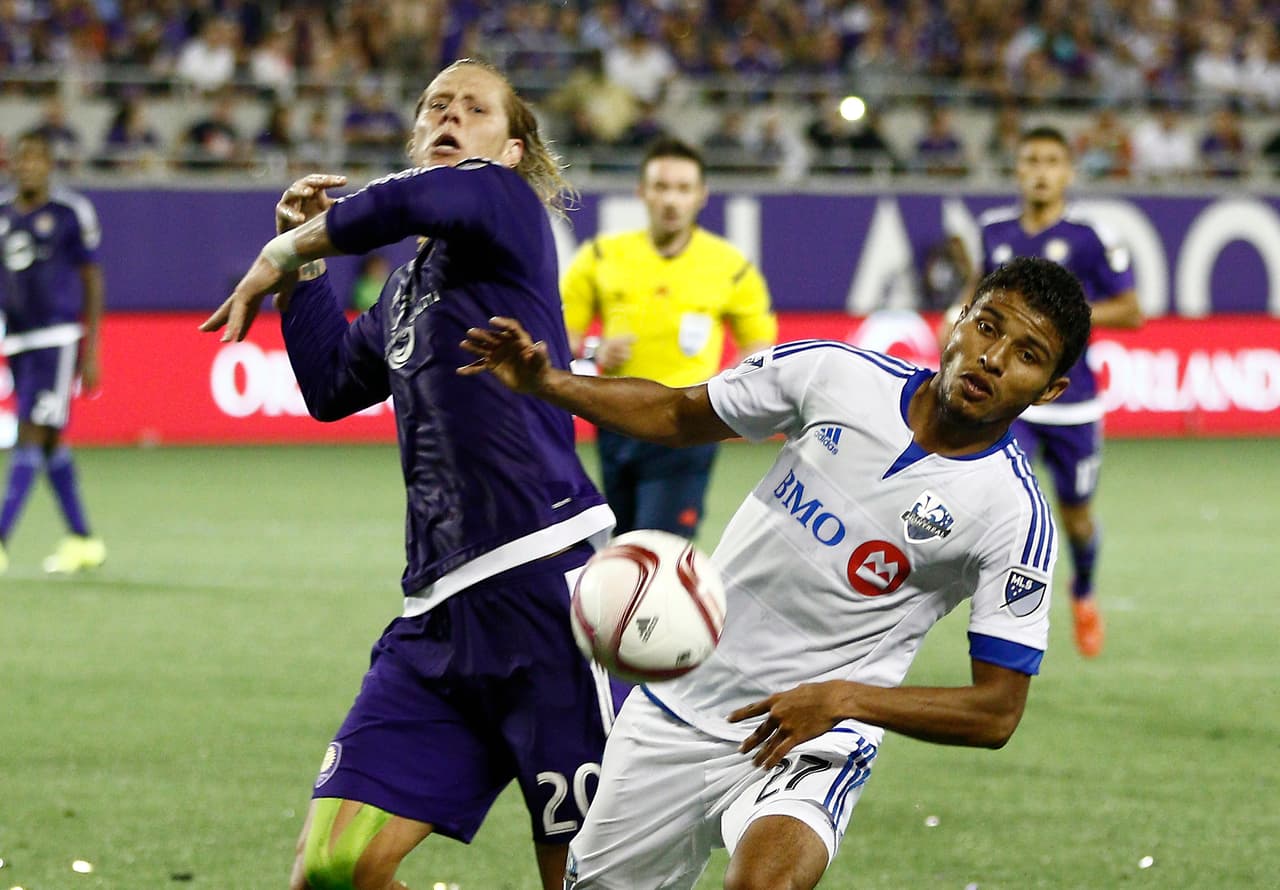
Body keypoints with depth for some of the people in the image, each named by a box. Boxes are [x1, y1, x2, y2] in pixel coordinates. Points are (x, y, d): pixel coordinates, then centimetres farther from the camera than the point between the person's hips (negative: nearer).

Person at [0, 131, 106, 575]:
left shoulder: (71, 213, -5)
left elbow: (93, 283, -2)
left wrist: (91, 353, -5)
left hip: (57, 338, -6)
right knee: (50, 442, 10)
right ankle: (84, 541, 20)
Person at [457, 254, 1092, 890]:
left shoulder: (1015, 515, -15)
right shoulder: (835, 374, -6)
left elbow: (996, 712, -13)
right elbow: (676, 416, 11)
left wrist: (846, 698, -23)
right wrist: (544, 382, -2)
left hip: (810, 749, -4)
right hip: (675, 706, 4)